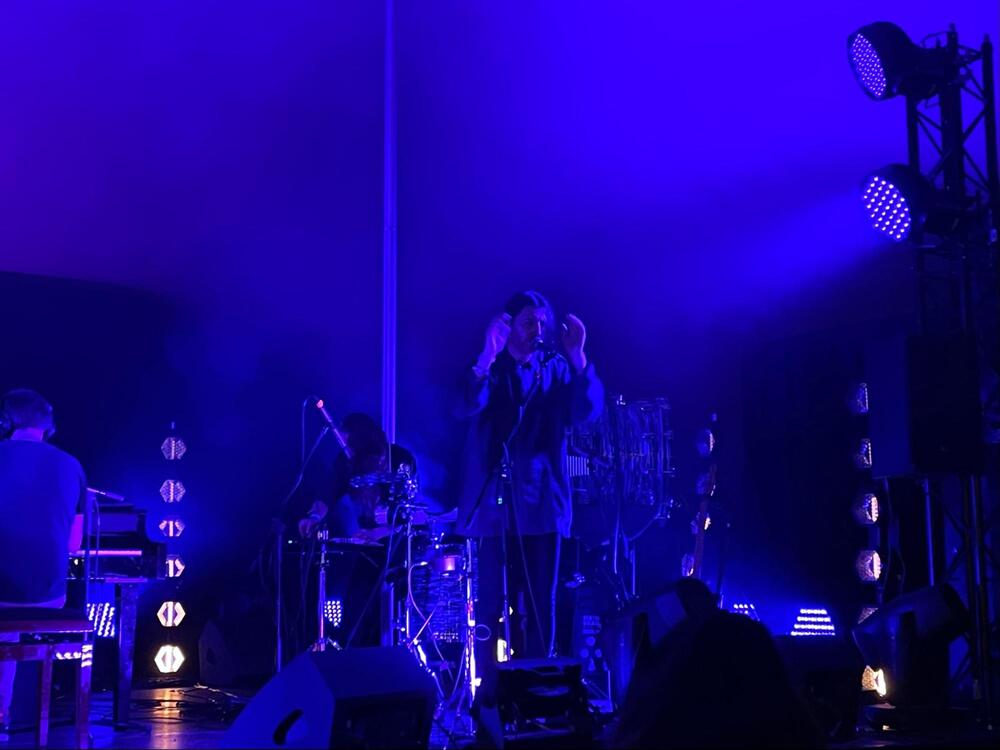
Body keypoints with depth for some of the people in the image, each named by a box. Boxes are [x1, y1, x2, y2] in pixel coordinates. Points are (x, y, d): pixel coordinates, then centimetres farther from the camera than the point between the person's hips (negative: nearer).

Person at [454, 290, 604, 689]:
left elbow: (588, 410, -8)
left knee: (540, 603, 5)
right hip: (493, 501, -2)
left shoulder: (556, 369, 9)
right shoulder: (485, 368, 3)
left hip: (541, 502, 2)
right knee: (491, 601, -2)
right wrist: (489, 354, -28)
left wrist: (577, 356, -19)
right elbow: (465, 407, -17)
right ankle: (489, 686, 8)